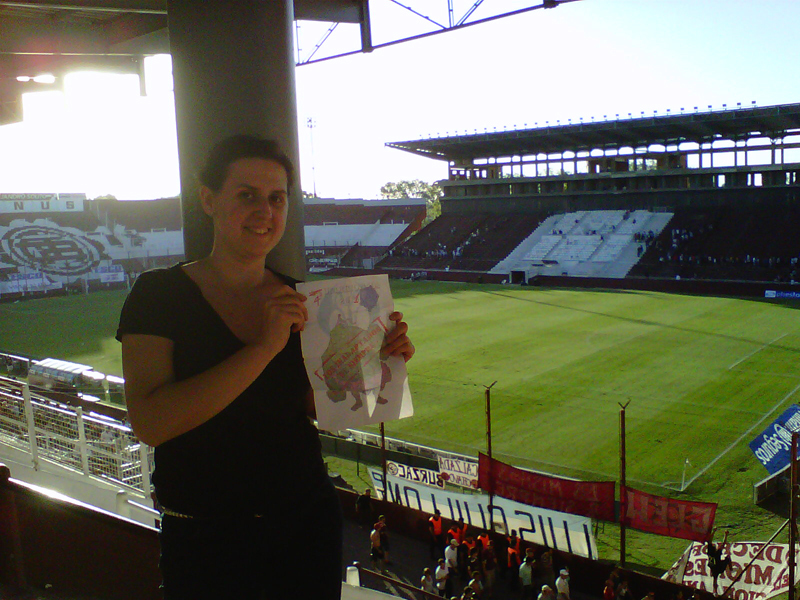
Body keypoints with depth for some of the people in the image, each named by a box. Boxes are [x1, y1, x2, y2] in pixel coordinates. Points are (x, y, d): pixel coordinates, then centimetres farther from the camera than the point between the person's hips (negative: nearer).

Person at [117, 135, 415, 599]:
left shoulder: (300, 300, 1)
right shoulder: (160, 294, -11)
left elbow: (323, 407, 6)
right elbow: (150, 423, -23)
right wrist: (265, 347, -28)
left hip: (308, 521, 4)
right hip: (205, 539, -3)